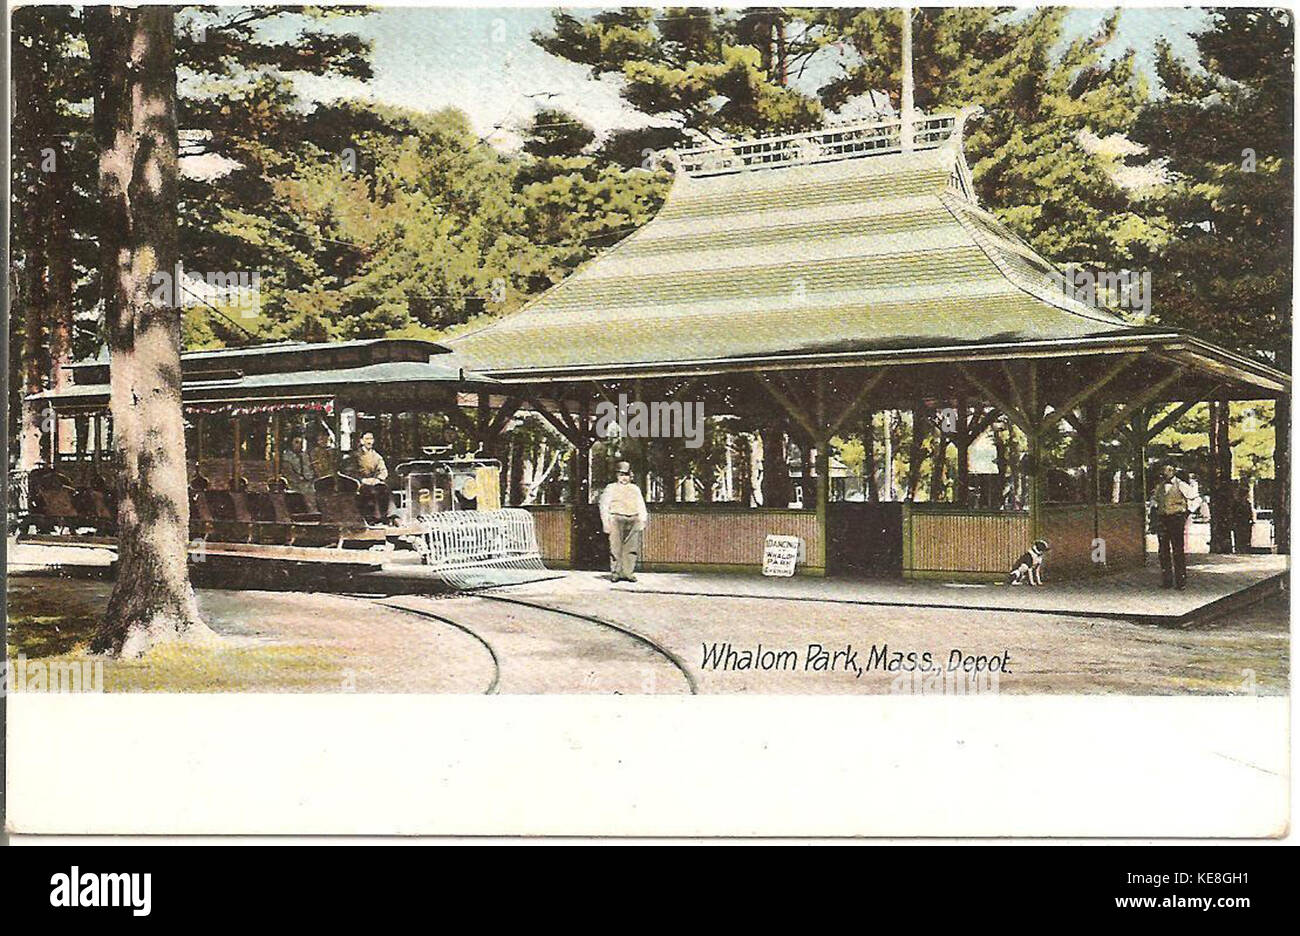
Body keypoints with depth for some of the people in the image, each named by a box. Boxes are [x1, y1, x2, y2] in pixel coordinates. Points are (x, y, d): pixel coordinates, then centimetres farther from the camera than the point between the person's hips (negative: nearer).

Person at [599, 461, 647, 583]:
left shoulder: (635, 489, 22)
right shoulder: (611, 488, 12)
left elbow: (641, 506, 19)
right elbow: (604, 506, 6)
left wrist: (642, 520, 5)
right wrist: (606, 522, -5)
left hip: (633, 520, 3)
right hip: (616, 519, -3)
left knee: (632, 548, -3)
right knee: (616, 548, -8)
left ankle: (629, 573, 2)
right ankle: (615, 573, -4)